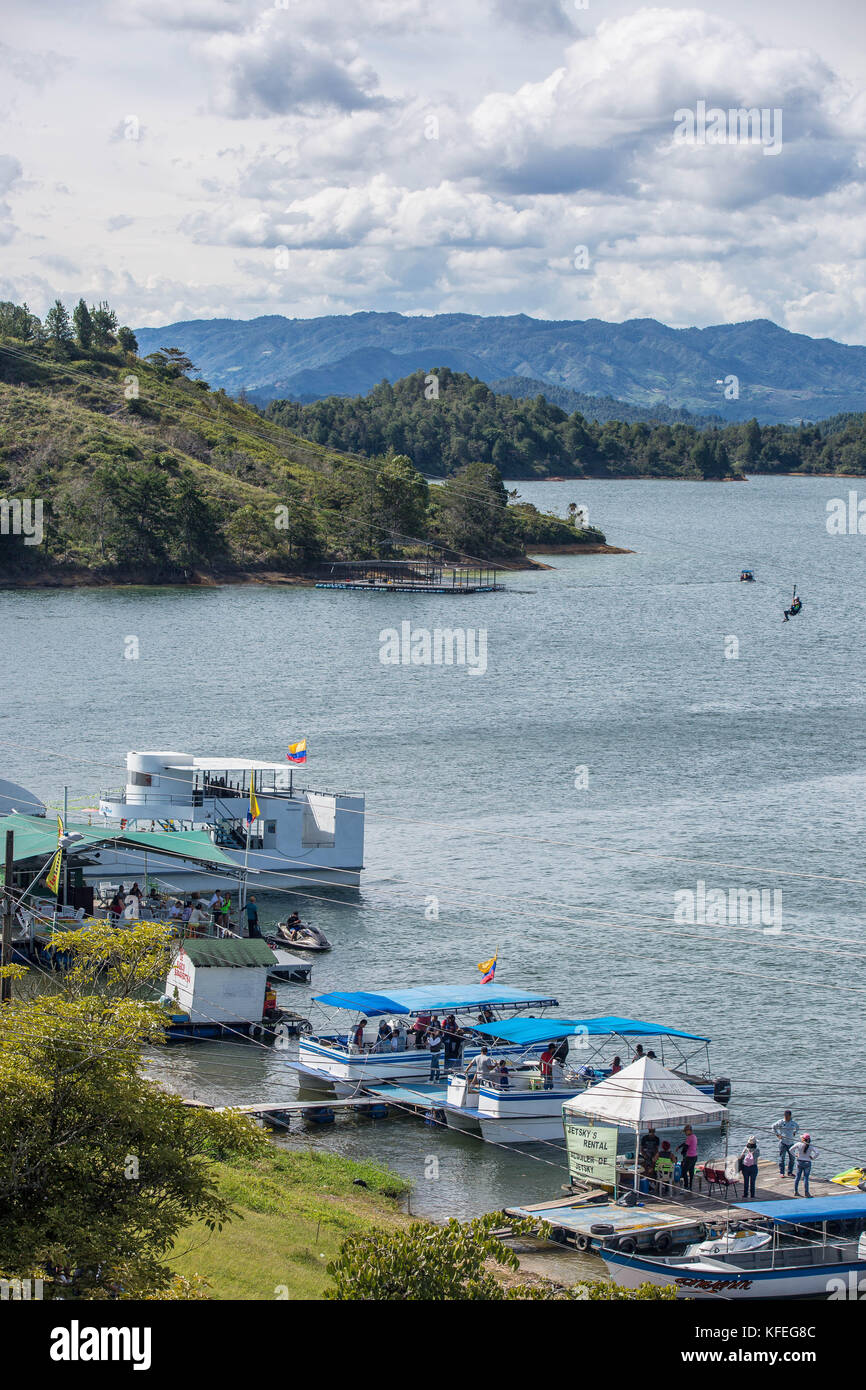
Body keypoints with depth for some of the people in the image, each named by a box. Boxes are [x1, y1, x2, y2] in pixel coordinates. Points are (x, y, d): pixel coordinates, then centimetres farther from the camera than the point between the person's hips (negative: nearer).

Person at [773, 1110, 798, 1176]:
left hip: (790, 1142, 4)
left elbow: (797, 1127, 28)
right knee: (782, 1158, -4)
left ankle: (790, 1172, 17)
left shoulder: (793, 1123, 6)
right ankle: (781, 1173, 2)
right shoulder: (780, 1122, -5)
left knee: (792, 1158, 6)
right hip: (783, 1142, -4)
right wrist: (777, 1135, -1)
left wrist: (794, 1133, 14)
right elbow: (773, 1127, 7)